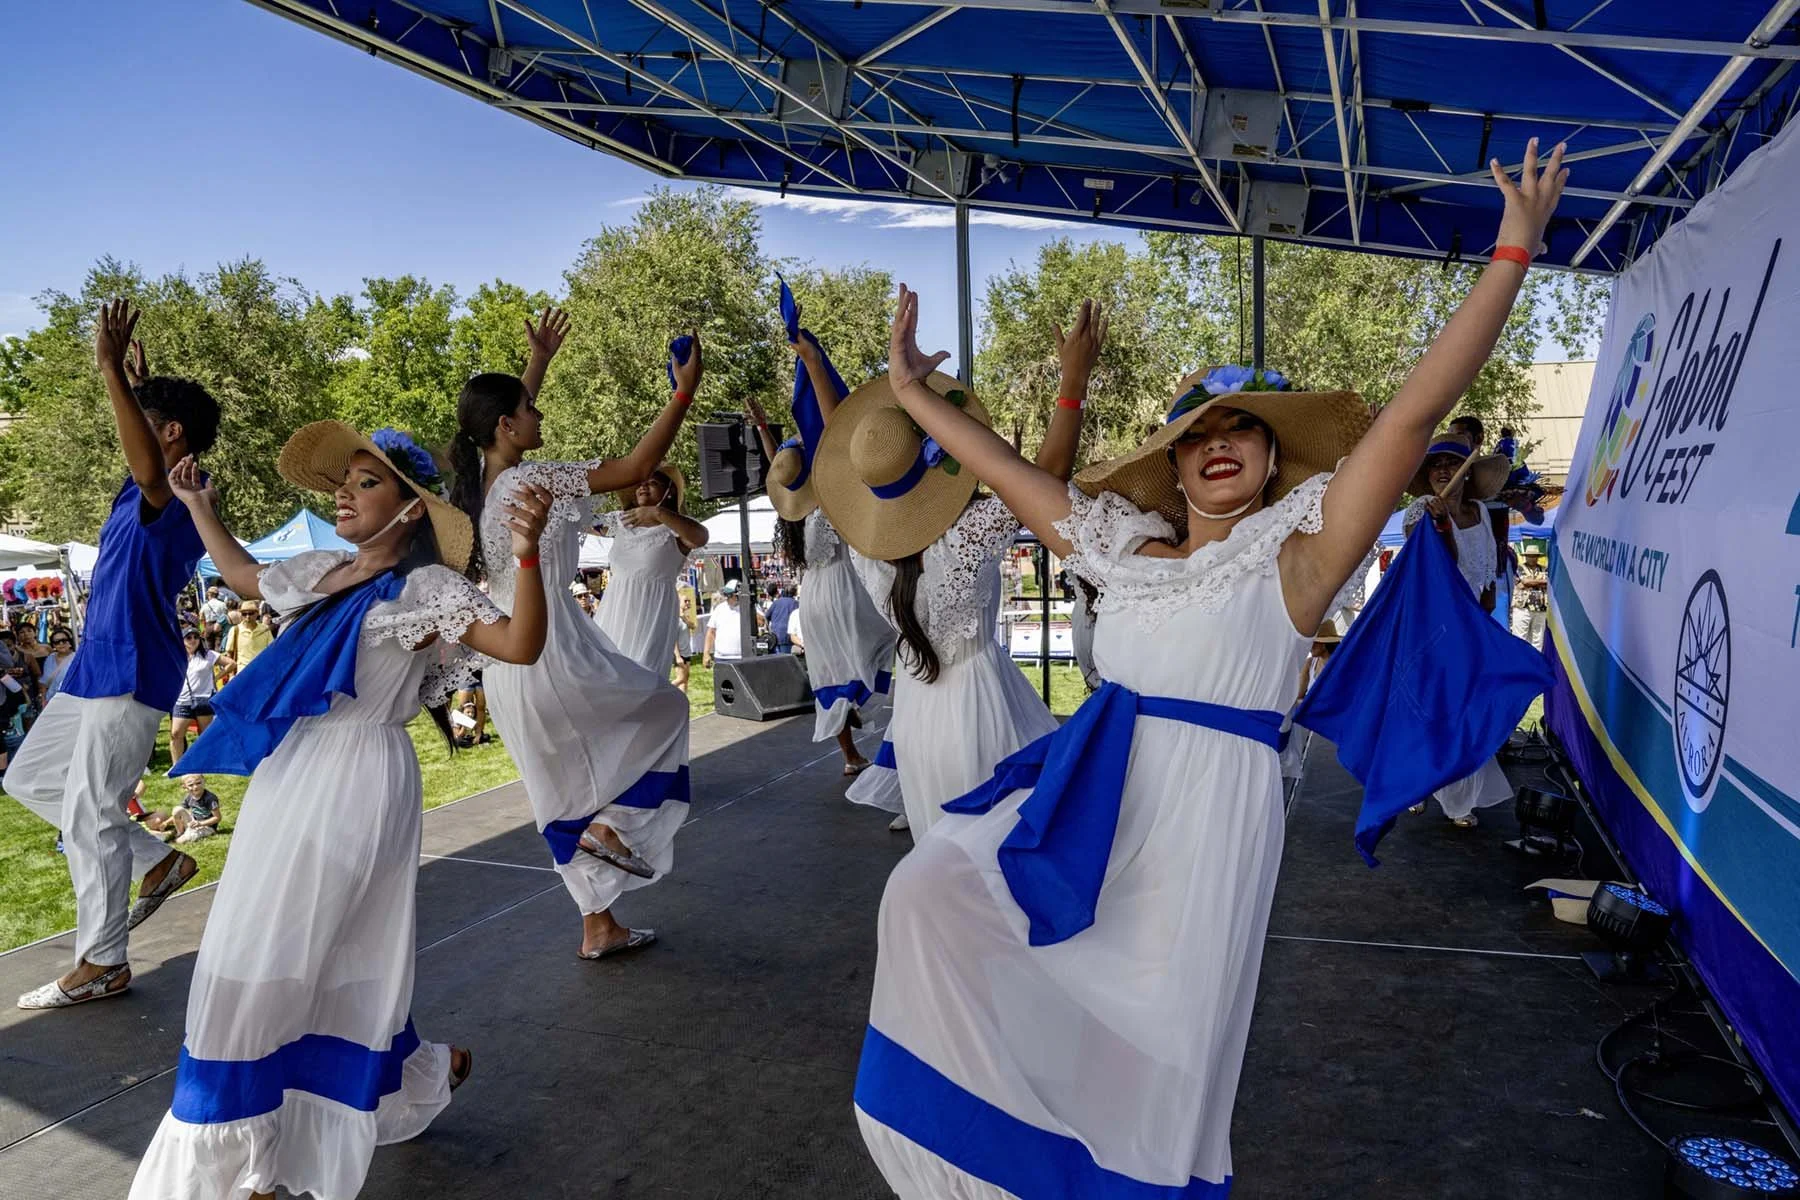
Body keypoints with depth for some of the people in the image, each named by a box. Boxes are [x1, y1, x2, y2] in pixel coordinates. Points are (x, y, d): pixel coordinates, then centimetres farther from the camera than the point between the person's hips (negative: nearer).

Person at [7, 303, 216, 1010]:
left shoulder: (179, 495, -17)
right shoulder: (152, 493, 12)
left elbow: (148, 467, -42)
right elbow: (144, 465, 37)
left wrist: (110, 367, -42)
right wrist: (136, 386, 33)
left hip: (131, 673, -10)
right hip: (97, 664, 10)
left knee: (89, 815, -4)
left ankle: (102, 963, 9)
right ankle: (158, 861, 22)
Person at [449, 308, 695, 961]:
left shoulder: (480, 477, 7)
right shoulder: (533, 480, -17)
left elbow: (506, 415, 29)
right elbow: (634, 468, -21)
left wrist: (539, 362, 33)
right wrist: (682, 393, -16)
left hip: (505, 667, 8)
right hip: (552, 654, -8)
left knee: (567, 794, 17)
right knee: (665, 705, 17)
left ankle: (599, 927, 25)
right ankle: (612, 826, 4)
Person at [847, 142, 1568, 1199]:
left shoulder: (1293, 556, -2)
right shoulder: (1130, 554, 10)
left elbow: (1413, 414, -8)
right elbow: (1008, 470, 16)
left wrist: (1512, 254, -10)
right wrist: (912, 392, 20)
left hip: (1207, 818, -4)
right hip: (1089, 796, 4)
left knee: (1158, 1079, 6)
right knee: (928, 894, -10)